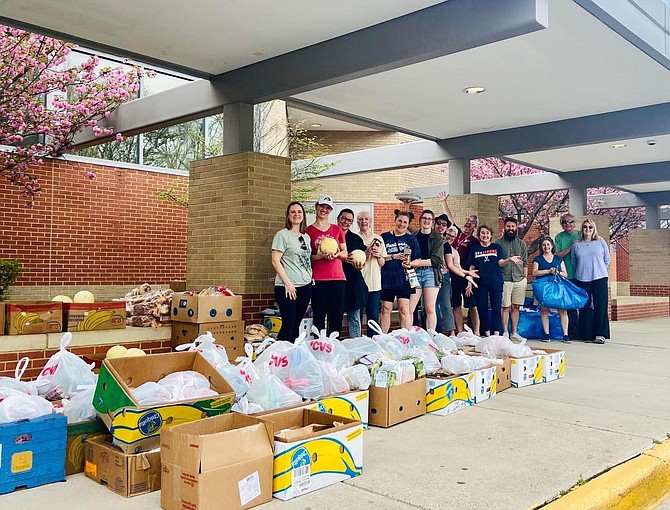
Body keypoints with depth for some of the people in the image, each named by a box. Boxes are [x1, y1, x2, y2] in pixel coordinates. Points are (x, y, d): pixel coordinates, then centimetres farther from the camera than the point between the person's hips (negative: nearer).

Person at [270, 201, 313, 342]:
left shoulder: (306, 237, 15)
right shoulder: (282, 235, -4)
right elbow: (275, 261, -10)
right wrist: (287, 282, -15)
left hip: (305, 285, 6)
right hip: (288, 287, -6)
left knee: (296, 324, 11)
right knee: (288, 325, -6)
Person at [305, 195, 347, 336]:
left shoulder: (337, 230, 13)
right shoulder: (308, 231, 5)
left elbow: (345, 253, 15)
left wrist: (337, 254, -7)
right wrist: (318, 256, -14)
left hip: (337, 278, 3)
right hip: (318, 279, -2)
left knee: (337, 317, 2)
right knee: (319, 317, -1)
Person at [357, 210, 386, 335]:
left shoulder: (378, 239, 11)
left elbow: (382, 263, 13)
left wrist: (378, 256, -8)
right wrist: (366, 253, -15)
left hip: (375, 284, 3)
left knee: (373, 316, 4)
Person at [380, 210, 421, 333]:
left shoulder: (411, 239, 9)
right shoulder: (385, 237, 7)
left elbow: (417, 259, 8)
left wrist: (410, 264, -12)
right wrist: (394, 256, -11)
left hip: (404, 279, 0)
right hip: (387, 278, 0)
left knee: (404, 310, -5)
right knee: (386, 310, 4)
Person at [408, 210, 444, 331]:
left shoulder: (437, 238, 5)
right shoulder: (413, 236, 10)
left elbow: (437, 260, -4)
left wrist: (418, 262, -10)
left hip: (431, 272, -1)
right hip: (415, 273, 1)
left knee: (430, 309, -2)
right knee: (409, 309, -6)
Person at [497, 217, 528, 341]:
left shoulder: (521, 243, 13)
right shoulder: (498, 243, 4)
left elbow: (525, 263, 13)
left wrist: (525, 278, 7)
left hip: (520, 280, 3)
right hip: (504, 279, -3)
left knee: (516, 307, 6)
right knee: (505, 307, -3)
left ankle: (514, 332, 13)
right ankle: (505, 333, 3)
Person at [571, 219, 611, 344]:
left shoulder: (601, 242, 7)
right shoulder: (576, 245, 8)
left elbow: (607, 259, 12)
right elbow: (574, 262, 15)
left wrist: (599, 270, 11)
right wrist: (582, 272, 9)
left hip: (599, 278, 0)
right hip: (582, 279, 0)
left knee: (600, 305, -4)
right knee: (585, 307, 0)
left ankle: (600, 334, 2)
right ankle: (587, 334, 6)